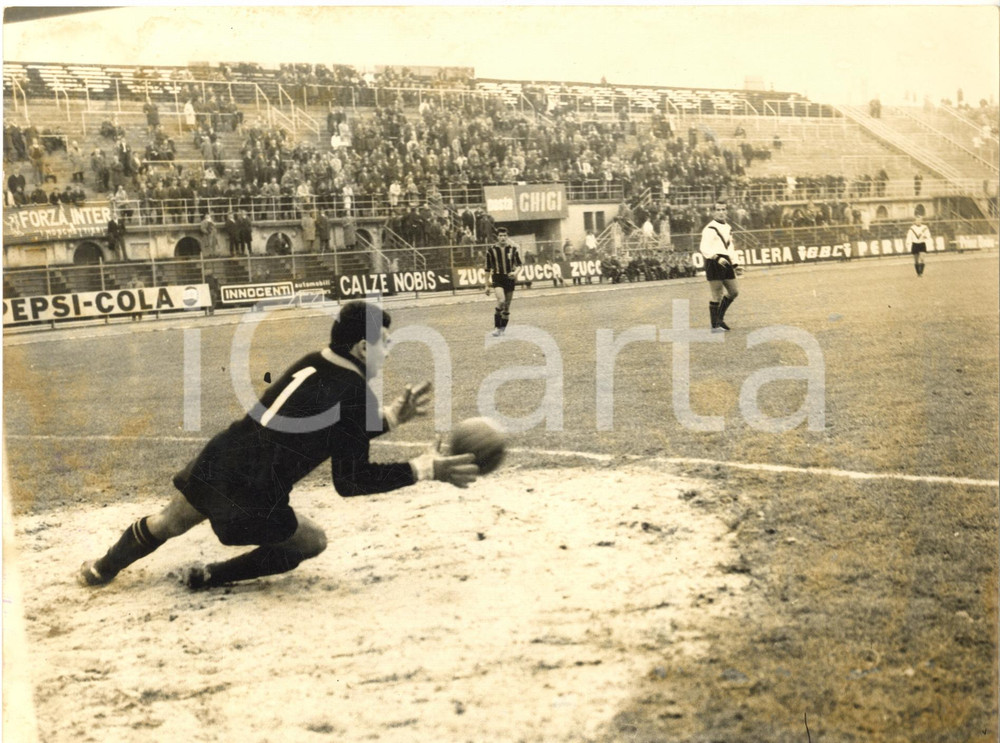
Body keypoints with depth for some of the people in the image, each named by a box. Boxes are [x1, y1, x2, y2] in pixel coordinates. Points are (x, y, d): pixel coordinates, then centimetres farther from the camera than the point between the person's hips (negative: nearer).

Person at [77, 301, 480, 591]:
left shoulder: (309, 365, 12)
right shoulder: (355, 394, -11)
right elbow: (351, 480, -9)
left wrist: (393, 415, 26)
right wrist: (424, 469, -8)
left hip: (210, 468, 7)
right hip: (253, 505, -7)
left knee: (167, 524, 34)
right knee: (312, 541, 20)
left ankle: (101, 570, 53)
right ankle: (211, 577, 10)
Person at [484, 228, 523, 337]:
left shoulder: (513, 248, 2)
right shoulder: (491, 250, -2)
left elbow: (518, 264, 8)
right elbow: (488, 268, 5)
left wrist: (515, 272, -15)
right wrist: (487, 285, 6)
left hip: (510, 278, 3)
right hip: (497, 279, -3)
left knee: (507, 306, 6)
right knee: (501, 301, -23)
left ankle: (502, 328, 18)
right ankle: (496, 327, -12)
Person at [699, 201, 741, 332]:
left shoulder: (728, 228, 18)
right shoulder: (710, 229, -10)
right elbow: (704, 248, -19)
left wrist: (734, 264, 20)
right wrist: (717, 258, -31)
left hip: (725, 262, 8)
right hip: (714, 263, -8)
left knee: (734, 292, 11)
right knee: (717, 295, -7)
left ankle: (719, 317, 28)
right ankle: (715, 325, 1)